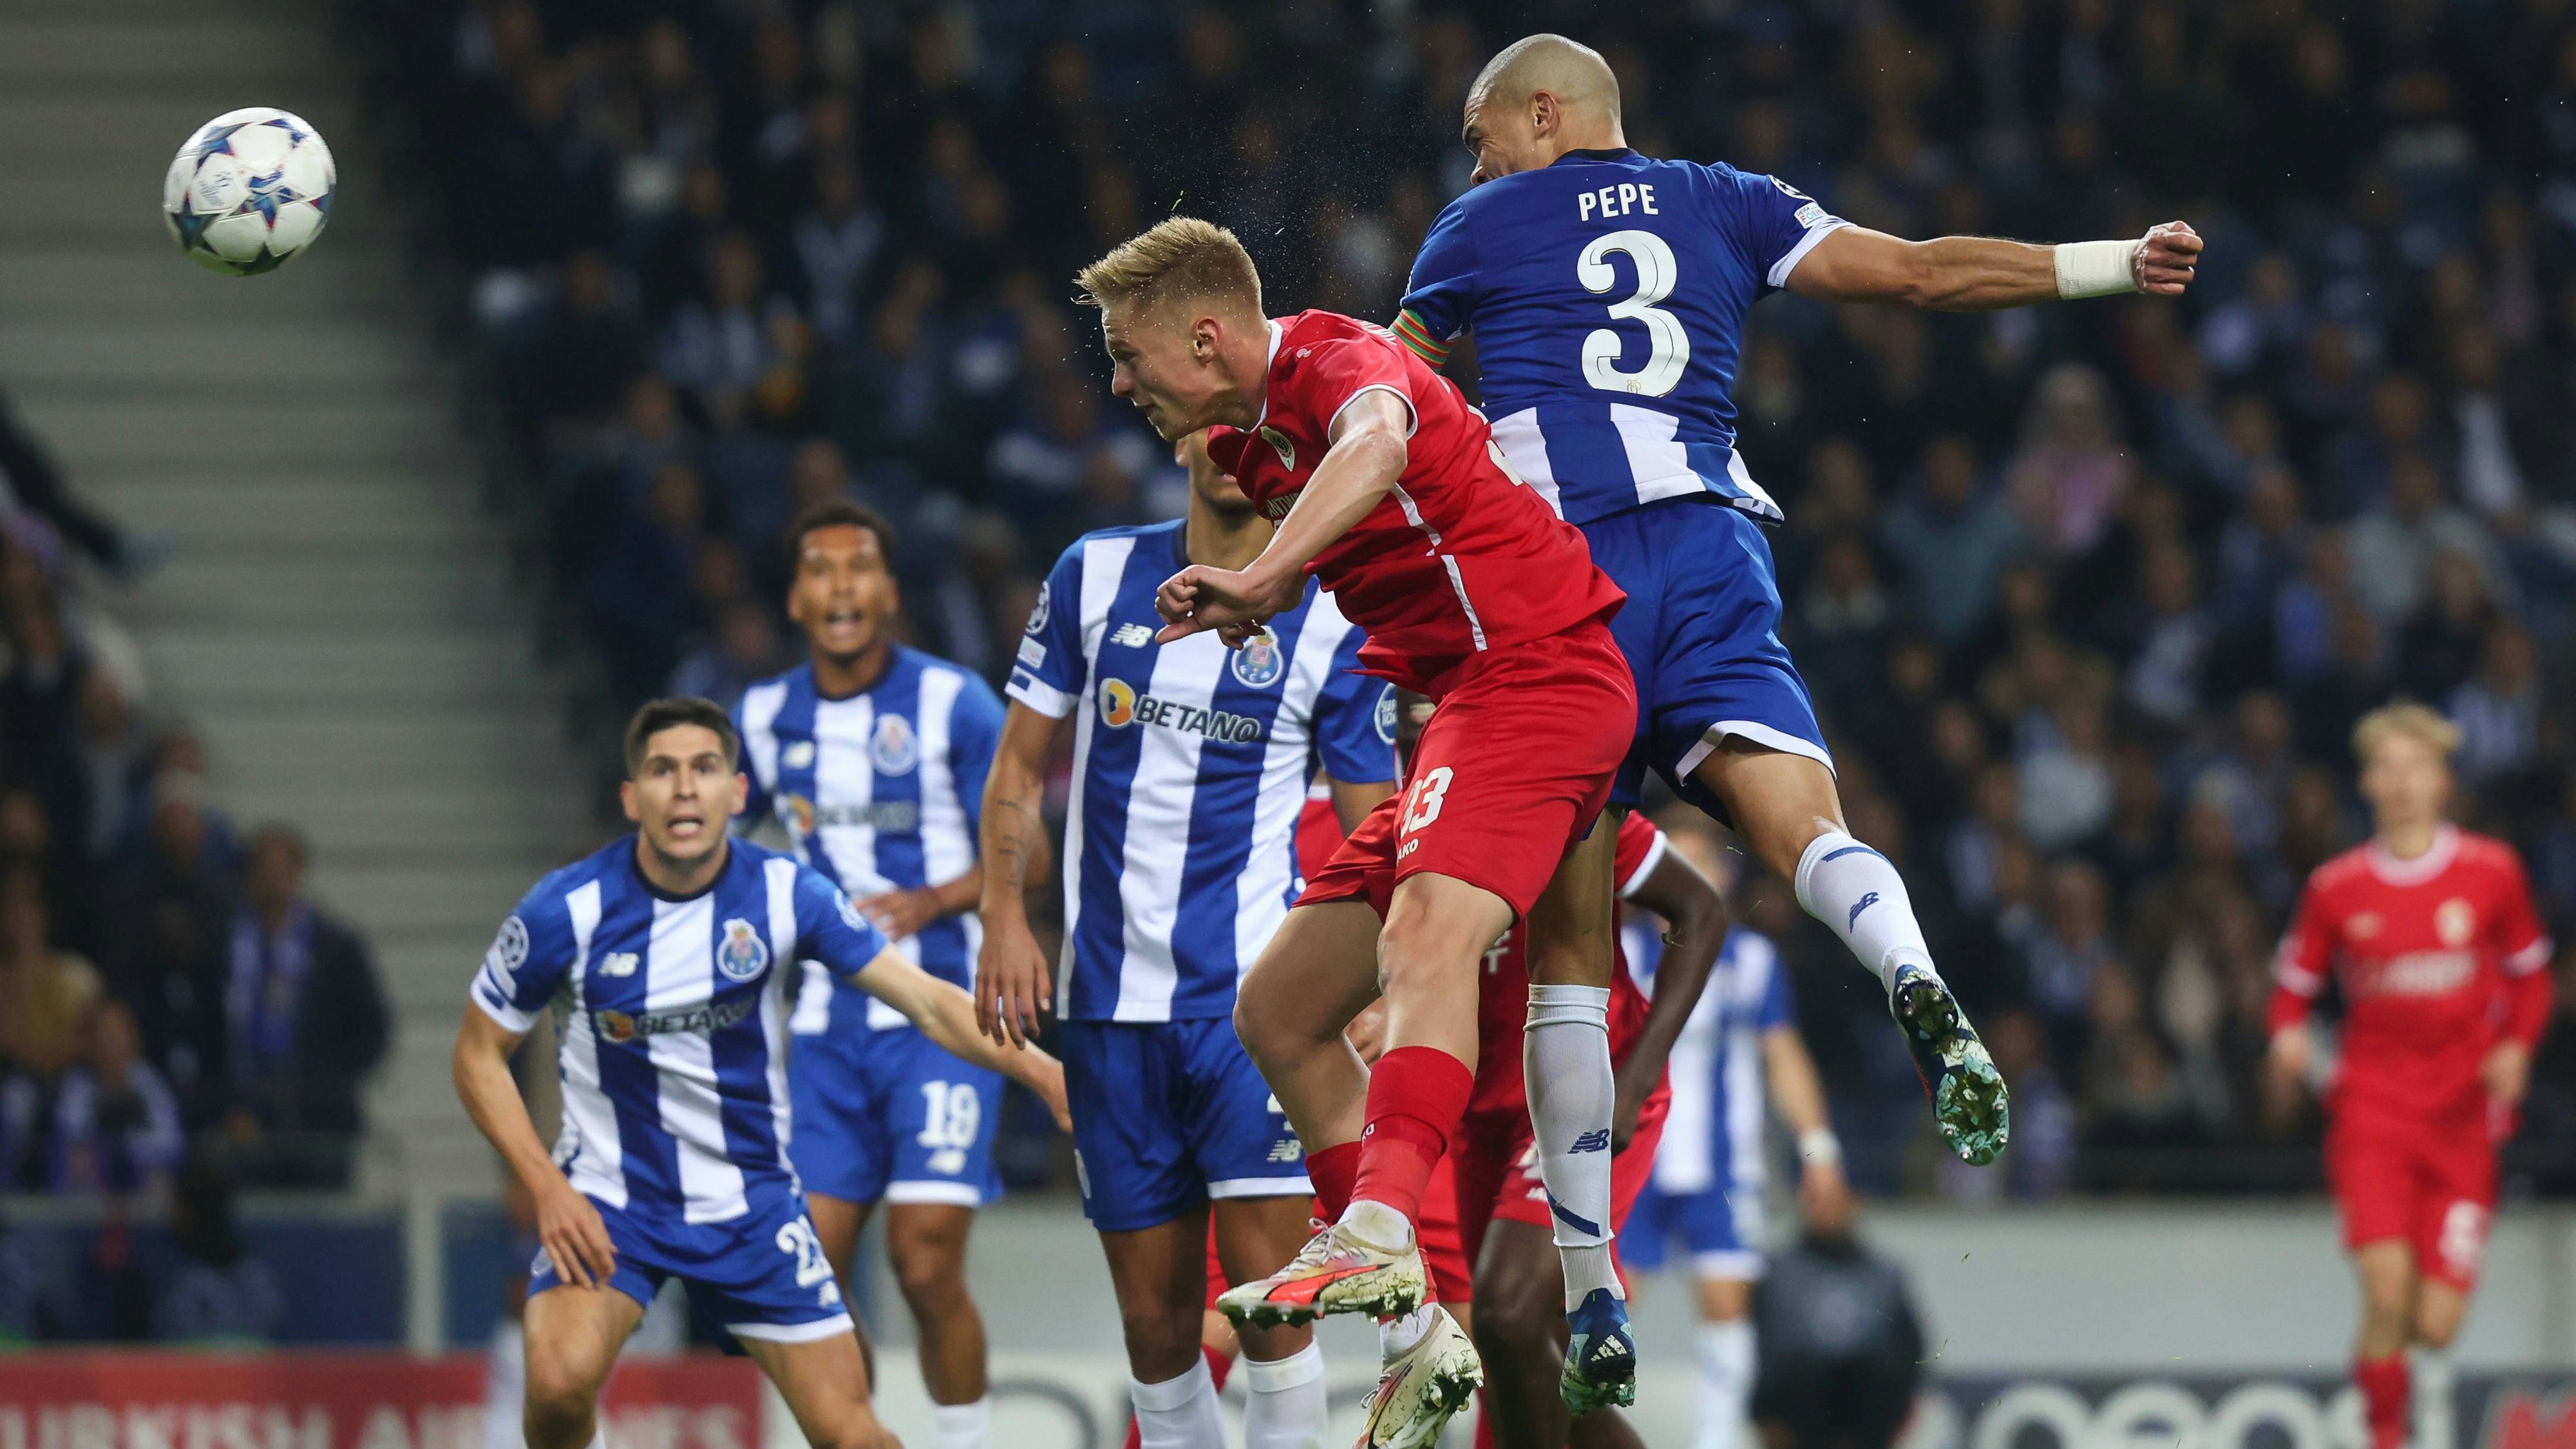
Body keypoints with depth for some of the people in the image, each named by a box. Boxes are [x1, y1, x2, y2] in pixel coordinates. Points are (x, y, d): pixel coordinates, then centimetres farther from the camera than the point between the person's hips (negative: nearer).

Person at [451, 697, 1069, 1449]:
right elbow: (479, 1055, -2)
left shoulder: (784, 894, -10)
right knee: (560, 1383, -28)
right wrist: (547, 1188, -13)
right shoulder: (569, 909, -14)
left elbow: (928, 1001, -13)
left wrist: (1038, 1069, -30)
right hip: (608, 1200, -2)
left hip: (751, 1204, 2)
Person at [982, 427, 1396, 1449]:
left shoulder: (1333, 618, 1)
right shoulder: (1096, 575, 8)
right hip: (1110, 1001, 3)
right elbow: (1021, 765, 14)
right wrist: (1005, 913, 1)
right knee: (1155, 1320, 4)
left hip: (1256, 991, -3)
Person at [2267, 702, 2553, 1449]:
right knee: (2387, 1293, -20)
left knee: (2436, 1324, -4)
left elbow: (2530, 972, 15)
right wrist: (2289, 1036, -10)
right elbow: (2294, 983, 12)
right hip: (2375, 1101, -1)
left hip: (2463, 1113, 1)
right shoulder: (2336, 889, 1)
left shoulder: (2492, 872, 3)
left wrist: (2515, 1046, -2)